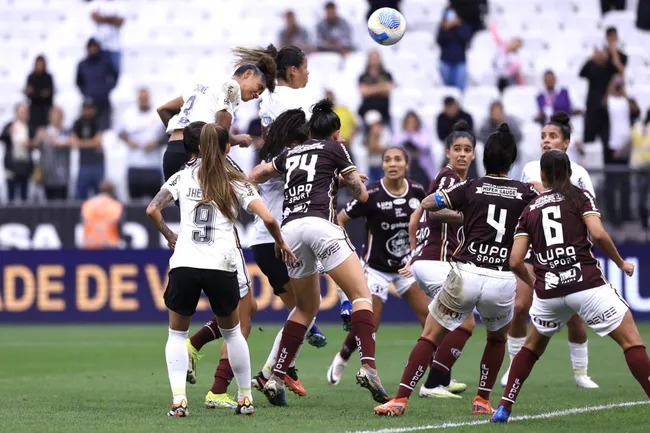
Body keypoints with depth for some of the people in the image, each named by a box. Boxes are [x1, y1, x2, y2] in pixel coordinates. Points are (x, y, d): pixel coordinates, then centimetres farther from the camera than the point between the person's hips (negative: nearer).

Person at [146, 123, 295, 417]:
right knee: (231, 332, 22)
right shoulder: (236, 183, 9)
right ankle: (245, 398, 23)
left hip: (184, 264, 0)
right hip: (222, 267, 0)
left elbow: (152, 210, -1)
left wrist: (169, 236, 17)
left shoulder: (182, 177, 10)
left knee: (177, 333, 15)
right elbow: (267, 218, -1)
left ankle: (178, 400, -3)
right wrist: (281, 243, 18)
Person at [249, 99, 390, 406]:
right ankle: (368, 366, -27)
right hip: (319, 223, -5)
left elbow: (254, 176, 36)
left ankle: (276, 378, 11)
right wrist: (347, 178, 33)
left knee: (307, 308, 19)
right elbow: (361, 194, 15)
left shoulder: (291, 153, 25)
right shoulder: (334, 148, 13)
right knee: (361, 295, -5)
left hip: (289, 229, 5)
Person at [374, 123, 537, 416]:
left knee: (430, 336, 9)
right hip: (503, 281, 1)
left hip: (466, 274, -1)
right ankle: (482, 401, 23)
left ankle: (400, 400, -1)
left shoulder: (471, 187, 5)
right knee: (497, 338, 30)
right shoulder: (525, 193, 6)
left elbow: (427, 204, 8)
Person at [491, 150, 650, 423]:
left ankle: (504, 408, 21)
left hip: (548, 291, 4)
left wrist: (533, 283, 27)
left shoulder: (530, 210, 15)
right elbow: (598, 234, -10)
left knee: (533, 346, 26)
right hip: (587, 284, -4)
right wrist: (621, 263, 5)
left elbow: (515, 262, 8)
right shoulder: (580, 197, 6)